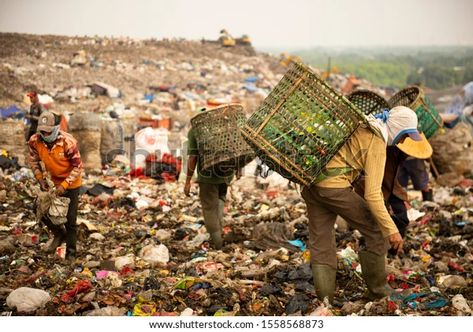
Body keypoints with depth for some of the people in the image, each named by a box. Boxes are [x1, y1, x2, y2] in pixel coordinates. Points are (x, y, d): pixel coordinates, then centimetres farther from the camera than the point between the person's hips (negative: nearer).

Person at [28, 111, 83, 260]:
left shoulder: (68, 142, -32)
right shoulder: (35, 141, -18)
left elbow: (78, 167, -22)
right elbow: (33, 160, 1)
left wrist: (64, 185, -27)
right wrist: (40, 179, -8)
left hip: (71, 183, -5)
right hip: (53, 181, 5)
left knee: (70, 219, 1)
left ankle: (71, 253, 17)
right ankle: (59, 234, 33)